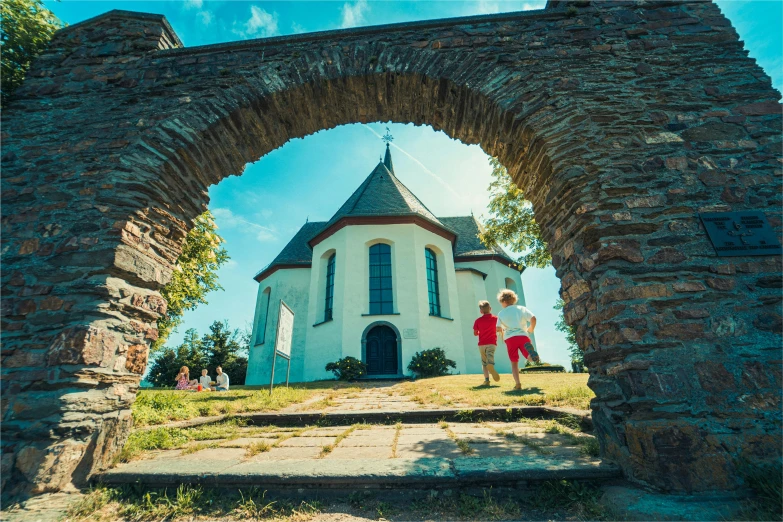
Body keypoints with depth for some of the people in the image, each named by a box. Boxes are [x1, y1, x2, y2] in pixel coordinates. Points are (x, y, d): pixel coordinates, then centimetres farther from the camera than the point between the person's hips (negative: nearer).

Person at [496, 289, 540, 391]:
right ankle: (530, 350, -36)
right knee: (531, 358, -1)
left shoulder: (501, 314, 10)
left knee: (514, 362, 11)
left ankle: (518, 384, -2)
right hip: (523, 336, 0)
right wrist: (531, 329, 15)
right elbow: (533, 318, -1)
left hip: (510, 338, 0)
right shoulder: (521, 308, 11)